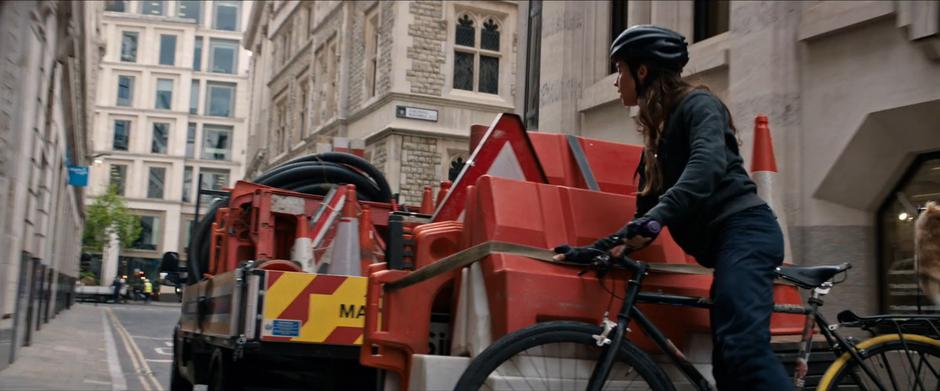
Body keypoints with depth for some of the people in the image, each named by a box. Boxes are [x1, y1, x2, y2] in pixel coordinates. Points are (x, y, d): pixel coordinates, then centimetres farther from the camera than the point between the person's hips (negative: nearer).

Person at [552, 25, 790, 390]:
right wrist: (596, 249, 9)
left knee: (744, 346, -26)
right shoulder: (658, 130, 22)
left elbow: (708, 162, -25)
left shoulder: (697, 103, -3)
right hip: (724, 240, 9)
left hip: (744, 231, -9)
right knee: (728, 362, 3)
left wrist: (657, 217, -38)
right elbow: (648, 209, 20)